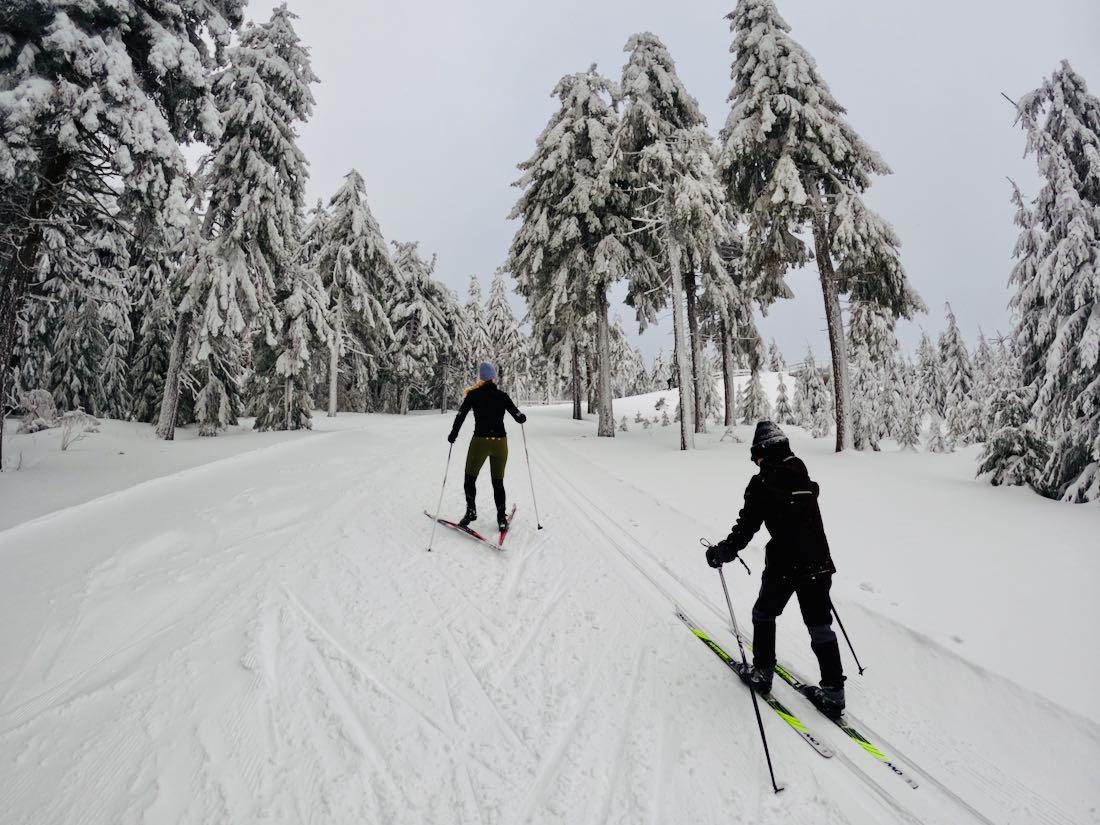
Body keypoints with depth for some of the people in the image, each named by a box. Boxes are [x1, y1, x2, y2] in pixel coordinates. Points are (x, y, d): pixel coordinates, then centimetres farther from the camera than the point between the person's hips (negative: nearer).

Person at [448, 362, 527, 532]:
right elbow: (519, 417, 1)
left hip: (480, 441, -2)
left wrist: (453, 434, 7)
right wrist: (522, 417, 24)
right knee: (498, 482, 13)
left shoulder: (473, 394, -4)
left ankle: (471, 511, 5)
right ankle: (502, 518, 10)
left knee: (470, 478, 16)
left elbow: (460, 415, -7)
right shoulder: (502, 395, -1)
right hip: (500, 442, 2)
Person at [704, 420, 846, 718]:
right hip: (819, 564, 6)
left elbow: (745, 528, -14)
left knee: (764, 614, 17)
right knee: (820, 626, 15)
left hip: (783, 566, -5)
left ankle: (762, 673, 27)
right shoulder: (805, 478, 6)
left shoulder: (763, 483, -13)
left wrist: (721, 553, -1)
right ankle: (833, 692, 21)